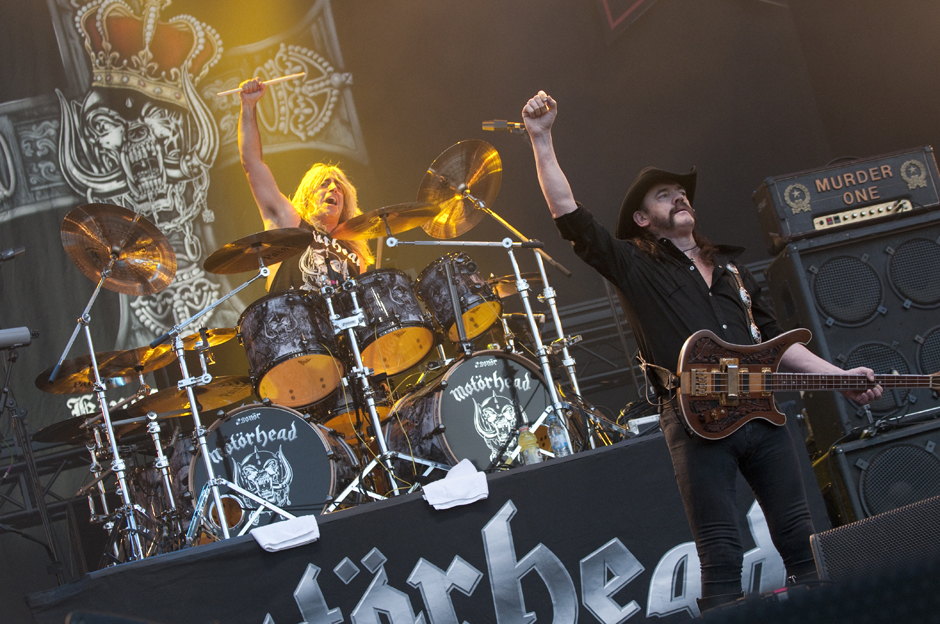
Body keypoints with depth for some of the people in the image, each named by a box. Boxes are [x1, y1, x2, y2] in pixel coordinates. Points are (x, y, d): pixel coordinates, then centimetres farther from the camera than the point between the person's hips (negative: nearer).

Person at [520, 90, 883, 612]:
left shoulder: (729, 266, 24)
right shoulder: (634, 266, 6)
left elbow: (772, 338, 25)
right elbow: (569, 217, -5)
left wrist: (836, 376, 15)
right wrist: (541, 140, -12)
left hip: (760, 411, 5)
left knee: (801, 542, 6)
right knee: (722, 560, -6)